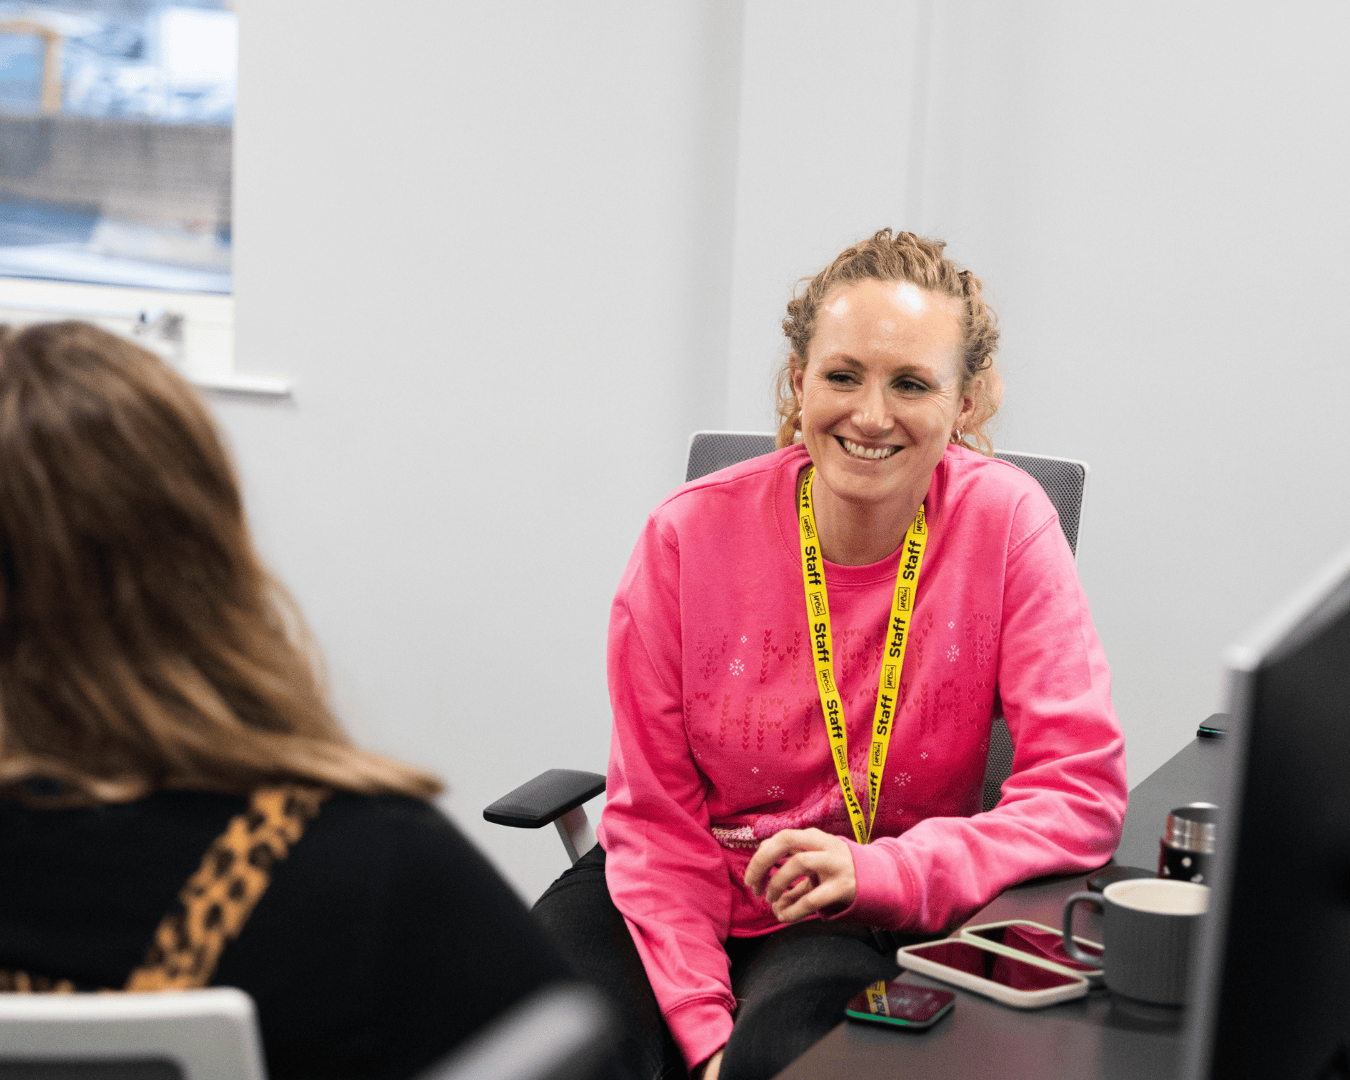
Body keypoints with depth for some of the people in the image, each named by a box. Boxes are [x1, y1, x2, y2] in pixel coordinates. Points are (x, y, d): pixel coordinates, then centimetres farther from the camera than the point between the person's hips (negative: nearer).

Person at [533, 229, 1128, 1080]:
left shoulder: (1004, 523, -11)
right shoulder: (690, 535, -9)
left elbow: (1083, 794, -13)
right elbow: (656, 815, -4)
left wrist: (878, 872, -26)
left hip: (867, 923, -1)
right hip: (688, 893, 2)